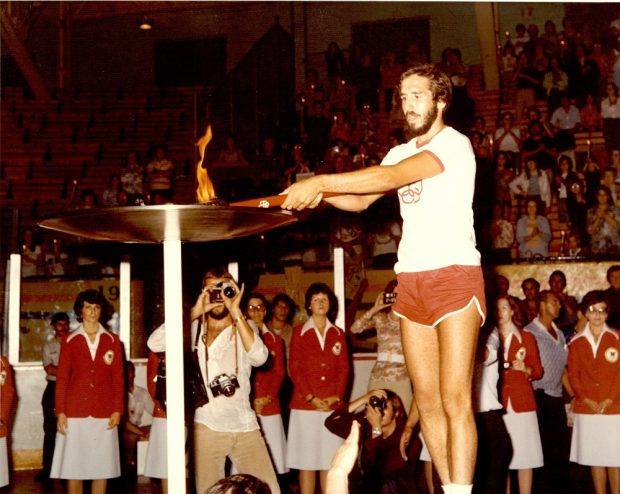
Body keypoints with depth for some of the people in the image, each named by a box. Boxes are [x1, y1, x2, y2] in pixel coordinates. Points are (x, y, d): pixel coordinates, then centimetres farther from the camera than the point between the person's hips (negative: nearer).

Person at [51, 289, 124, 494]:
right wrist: (60, 412, -3)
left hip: (104, 412, 1)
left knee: (102, 465, 2)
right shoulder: (69, 341, 6)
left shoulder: (112, 340, 8)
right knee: (73, 466, 0)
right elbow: (61, 378, 4)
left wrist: (118, 410, -2)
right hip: (75, 412, 0)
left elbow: (118, 377, 6)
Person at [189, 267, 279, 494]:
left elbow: (259, 356, -13)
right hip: (206, 426, -1)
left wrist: (236, 312, -14)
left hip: (244, 425, 1)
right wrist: (195, 312, -12)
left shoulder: (243, 329, 10)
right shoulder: (193, 329, 6)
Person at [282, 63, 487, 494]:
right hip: (411, 280, 7)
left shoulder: (455, 144, -7)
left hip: (455, 275, -7)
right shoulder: (401, 153, 19)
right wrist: (320, 195, -3)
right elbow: (361, 201, 16)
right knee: (427, 399, 6)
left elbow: (390, 178, -19)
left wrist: (320, 181, -21)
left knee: (455, 401, -10)